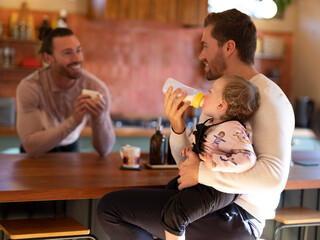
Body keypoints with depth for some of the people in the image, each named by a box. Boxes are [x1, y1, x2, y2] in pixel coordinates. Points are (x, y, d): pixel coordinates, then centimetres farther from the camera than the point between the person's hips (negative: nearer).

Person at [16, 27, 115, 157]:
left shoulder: (97, 87, -22)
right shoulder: (29, 87, -27)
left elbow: (104, 150, -22)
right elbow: (31, 147, -34)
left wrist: (99, 118, -42)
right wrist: (74, 120, -43)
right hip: (37, 153, -2)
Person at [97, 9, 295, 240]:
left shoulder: (269, 99, -13)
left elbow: (274, 176, -27)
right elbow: (189, 163, 16)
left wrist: (202, 173, -21)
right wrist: (178, 127, -4)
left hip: (236, 216, -9)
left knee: (111, 207, -11)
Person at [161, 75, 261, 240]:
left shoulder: (232, 130, -22)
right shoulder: (212, 124, 11)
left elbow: (247, 158, -33)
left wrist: (216, 163, -37)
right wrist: (193, 150, 12)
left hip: (217, 189, -12)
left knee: (173, 215, -22)